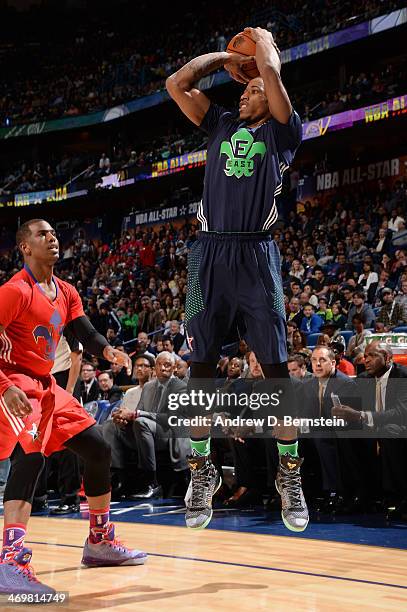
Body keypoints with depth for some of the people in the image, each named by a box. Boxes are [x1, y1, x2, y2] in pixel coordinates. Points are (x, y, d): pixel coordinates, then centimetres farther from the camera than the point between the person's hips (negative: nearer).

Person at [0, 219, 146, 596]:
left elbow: (86, 334, 5)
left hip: (46, 386, 9)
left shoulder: (66, 293, 11)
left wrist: (107, 350, -18)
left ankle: (100, 542, 25)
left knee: (98, 450, 10)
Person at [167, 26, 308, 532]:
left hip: (255, 253, -3)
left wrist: (264, 42, 15)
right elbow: (176, 84, 12)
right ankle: (201, 470, 14)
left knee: (275, 366, -3)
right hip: (210, 252, 3)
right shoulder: (221, 124, 20)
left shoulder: (280, 131, 9)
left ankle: (289, 473, 6)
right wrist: (224, 57, 20)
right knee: (201, 365, 2)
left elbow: (272, 73, -5)